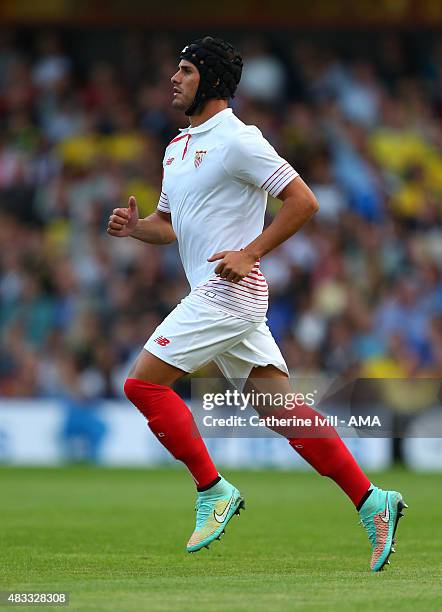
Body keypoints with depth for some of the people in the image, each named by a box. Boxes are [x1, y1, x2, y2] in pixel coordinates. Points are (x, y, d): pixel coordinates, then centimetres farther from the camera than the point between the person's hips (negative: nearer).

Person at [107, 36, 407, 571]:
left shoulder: (237, 140, -11)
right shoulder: (178, 147, 16)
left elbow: (303, 201, -14)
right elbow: (168, 225, 24)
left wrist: (250, 254, -18)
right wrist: (134, 226, 3)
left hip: (229, 290, -9)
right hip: (212, 294, 9)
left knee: (143, 382, -9)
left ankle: (213, 490, -2)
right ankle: (370, 500, 3)